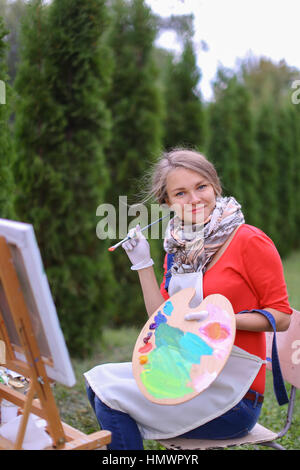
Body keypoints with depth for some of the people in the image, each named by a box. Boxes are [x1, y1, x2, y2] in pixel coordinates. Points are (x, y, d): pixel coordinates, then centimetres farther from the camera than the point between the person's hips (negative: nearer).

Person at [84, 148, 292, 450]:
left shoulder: (249, 241, -12)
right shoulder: (179, 247, 8)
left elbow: (282, 317, -9)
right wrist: (142, 263, -1)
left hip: (235, 395, -6)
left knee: (111, 397, -14)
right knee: (98, 381, -2)